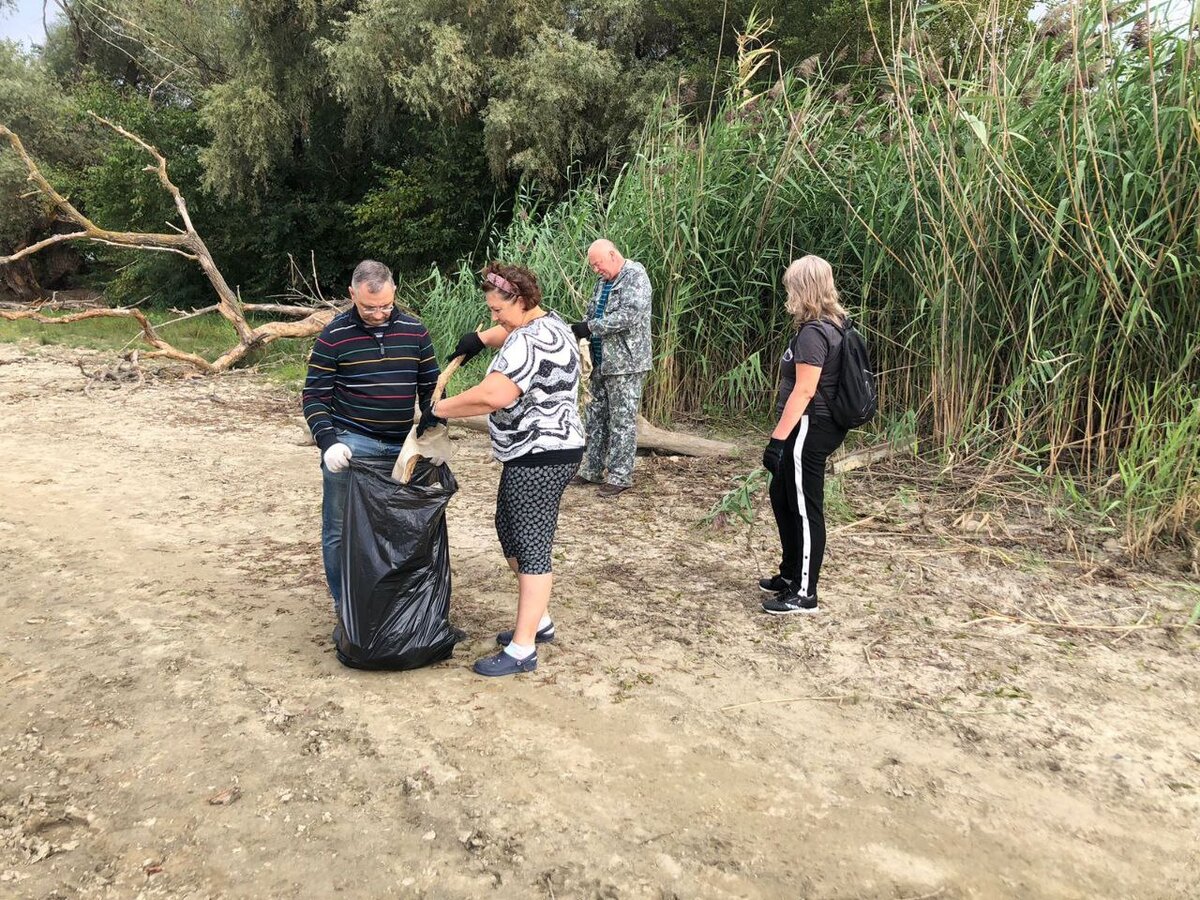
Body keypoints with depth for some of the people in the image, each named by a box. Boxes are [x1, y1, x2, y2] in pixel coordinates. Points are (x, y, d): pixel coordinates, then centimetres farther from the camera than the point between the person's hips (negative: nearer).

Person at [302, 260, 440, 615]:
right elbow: (313, 397, -3)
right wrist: (329, 442, -17)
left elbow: (432, 389, 11)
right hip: (350, 445, -2)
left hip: (400, 447, 3)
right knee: (340, 531, 3)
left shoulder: (415, 332, 3)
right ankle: (344, 607, 19)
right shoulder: (334, 336, -5)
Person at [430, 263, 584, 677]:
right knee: (510, 530, 19)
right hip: (545, 451, 11)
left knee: (530, 546, -5)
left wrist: (438, 410, -20)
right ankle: (538, 621, 30)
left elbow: (492, 396, -33)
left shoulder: (529, 342, -21)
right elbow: (512, 329, 36)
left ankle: (523, 649, 4)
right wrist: (480, 339, 20)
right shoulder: (549, 321, 12)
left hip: (539, 456, -11)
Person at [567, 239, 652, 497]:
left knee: (622, 420, -3)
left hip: (625, 363, -9)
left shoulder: (635, 276, -11)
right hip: (601, 362, 9)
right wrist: (580, 328, -1)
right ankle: (593, 469, 24)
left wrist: (591, 327, -21)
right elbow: (592, 312, 21)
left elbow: (630, 315, -23)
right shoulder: (603, 280, 14)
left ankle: (620, 476, 5)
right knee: (596, 416, 13)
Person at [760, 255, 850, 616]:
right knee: (782, 496, 21)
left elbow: (804, 391, -23)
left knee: (804, 509, -1)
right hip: (817, 427, 10)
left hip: (809, 430, -10)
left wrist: (778, 438, -22)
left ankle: (804, 594, 11)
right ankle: (791, 574, 34)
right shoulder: (831, 326, 12)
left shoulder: (812, 333, -18)